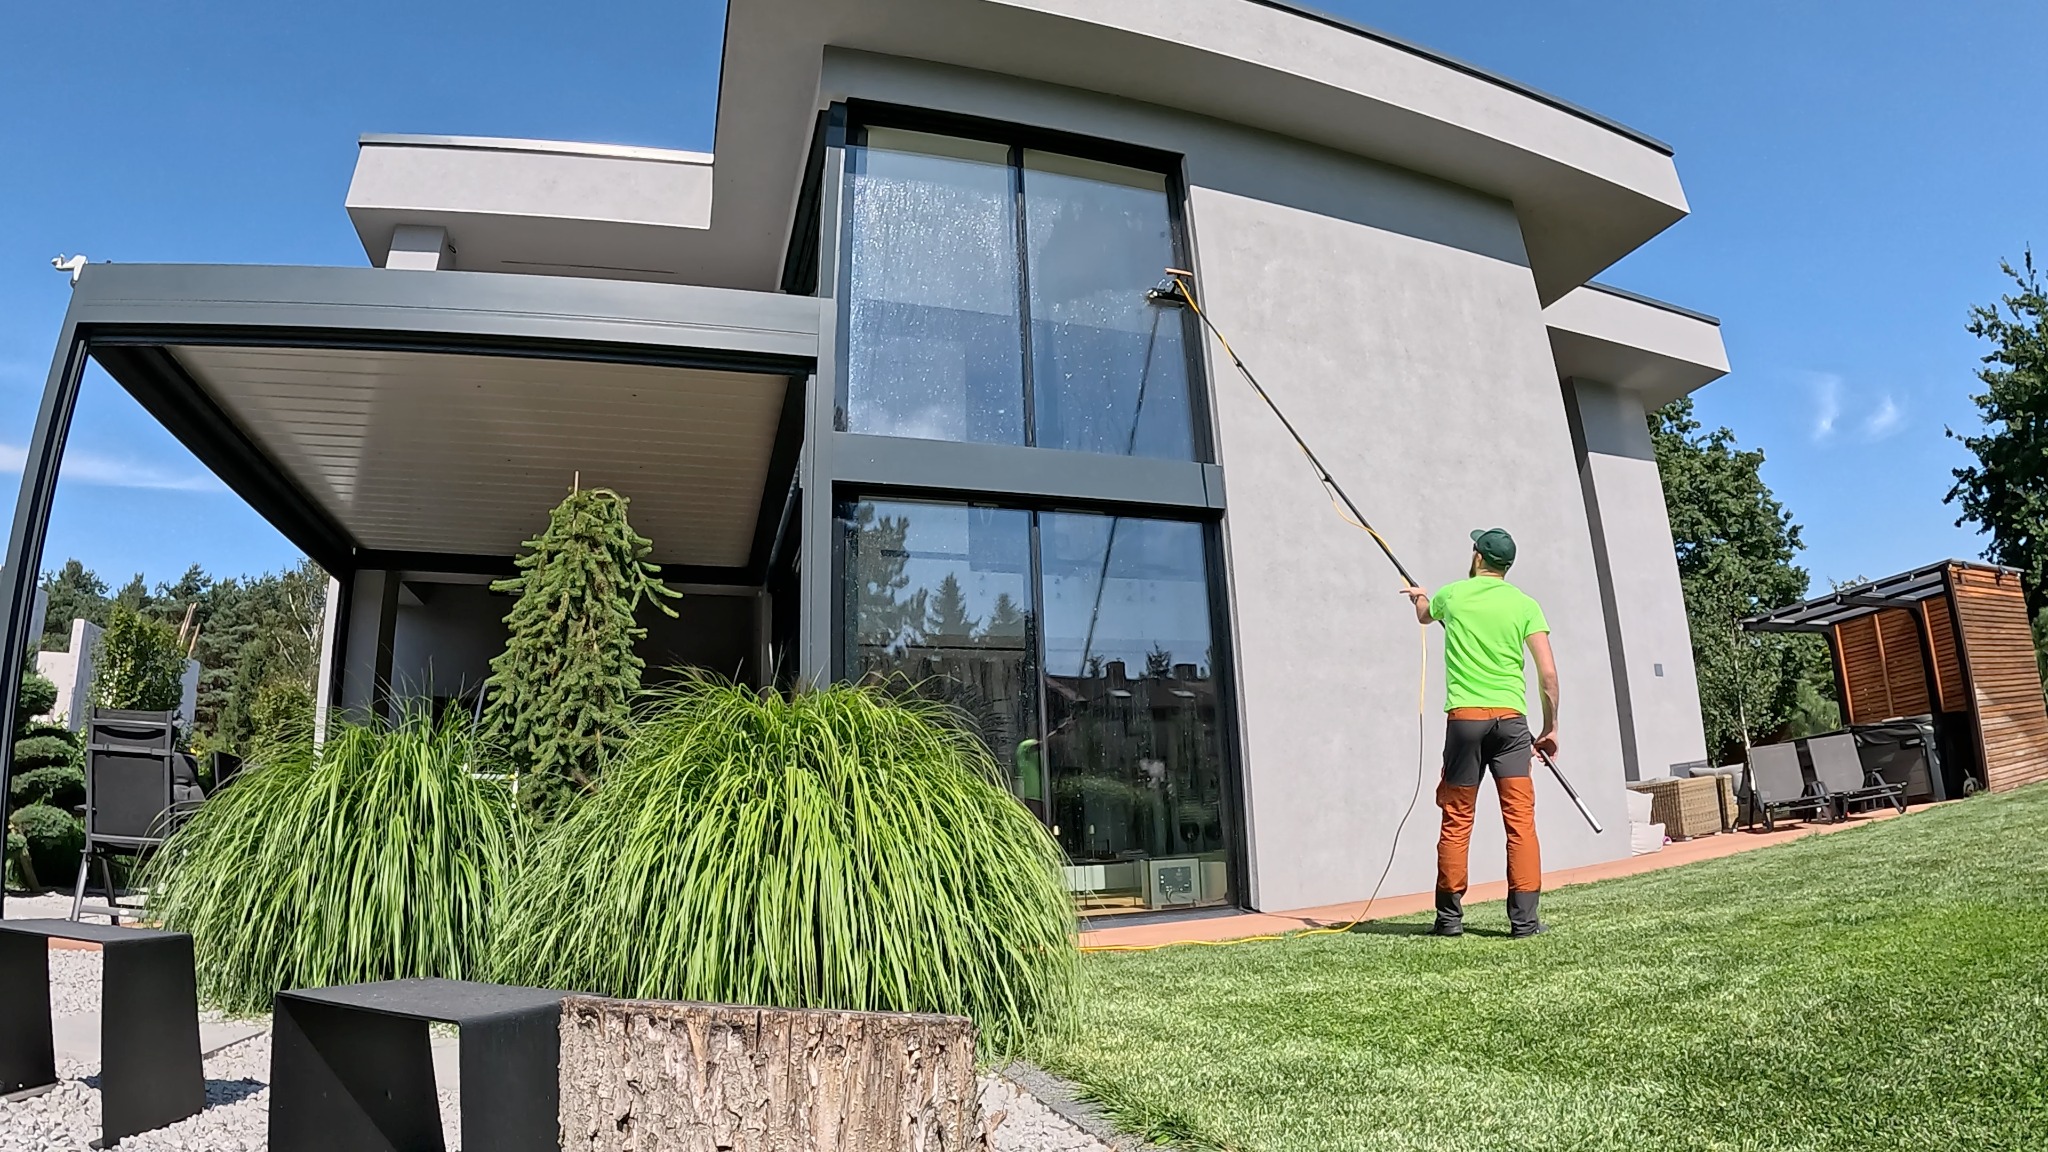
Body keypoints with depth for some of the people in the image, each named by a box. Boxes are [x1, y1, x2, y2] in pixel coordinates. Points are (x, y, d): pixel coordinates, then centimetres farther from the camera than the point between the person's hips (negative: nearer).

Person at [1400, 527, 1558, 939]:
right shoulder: (1525, 605, 6)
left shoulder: (1453, 594, 8)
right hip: (1511, 717, 0)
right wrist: (1551, 727, 10)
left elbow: (1425, 616, 32)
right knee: (1521, 819, 1)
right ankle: (1524, 918, 0)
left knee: (1456, 819, 6)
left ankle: (1450, 915, 12)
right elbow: (1548, 673, -1)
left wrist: (1419, 598, 56)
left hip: (1464, 716, 0)